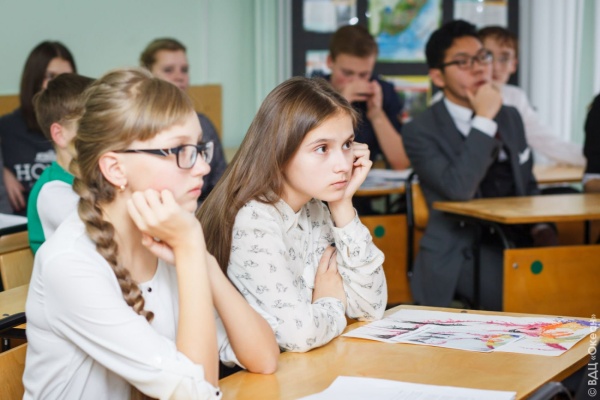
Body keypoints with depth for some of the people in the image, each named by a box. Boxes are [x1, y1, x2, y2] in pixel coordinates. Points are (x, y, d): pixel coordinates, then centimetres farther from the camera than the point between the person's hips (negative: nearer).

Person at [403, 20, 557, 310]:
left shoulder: (510, 117, 17)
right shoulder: (420, 131, -4)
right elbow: (459, 190, -19)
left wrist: (540, 228, 2)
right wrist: (484, 120, -15)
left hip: (515, 238, 6)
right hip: (462, 251, -6)